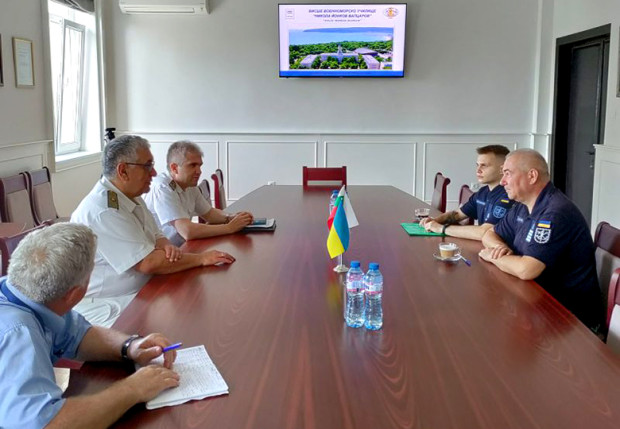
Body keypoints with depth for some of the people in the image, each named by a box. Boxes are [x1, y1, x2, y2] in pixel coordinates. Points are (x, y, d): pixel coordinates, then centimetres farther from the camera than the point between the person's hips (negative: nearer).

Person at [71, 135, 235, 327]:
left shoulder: (132, 199, 10)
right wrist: (202, 258, -16)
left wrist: (167, 247, -9)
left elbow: (157, 237, 16)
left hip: (138, 293, 10)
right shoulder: (103, 210, -22)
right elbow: (147, 263, -24)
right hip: (100, 307, -10)